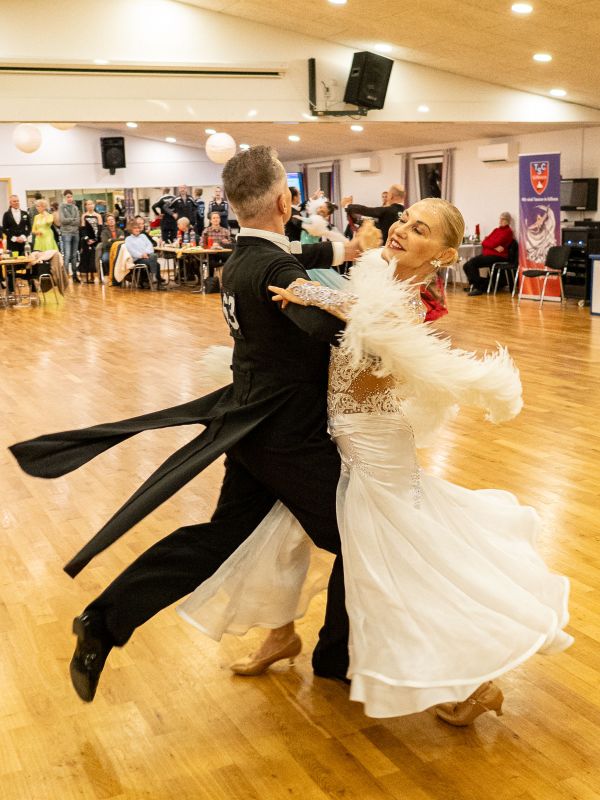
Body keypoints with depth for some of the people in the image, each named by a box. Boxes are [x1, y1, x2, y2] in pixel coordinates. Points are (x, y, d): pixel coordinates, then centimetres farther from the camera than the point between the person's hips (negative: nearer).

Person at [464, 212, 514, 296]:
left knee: (472, 263, -23)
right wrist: (494, 246, -8)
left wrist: (488, 243, 2)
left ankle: (478, 288, -13)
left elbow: (495, 243, -16)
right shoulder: (496, 230, 20)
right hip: (486, 254, 8)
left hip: (497, 256, -8)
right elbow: (484, 242, 8)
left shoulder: (508, 231, -4)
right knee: (467, 265, -9)